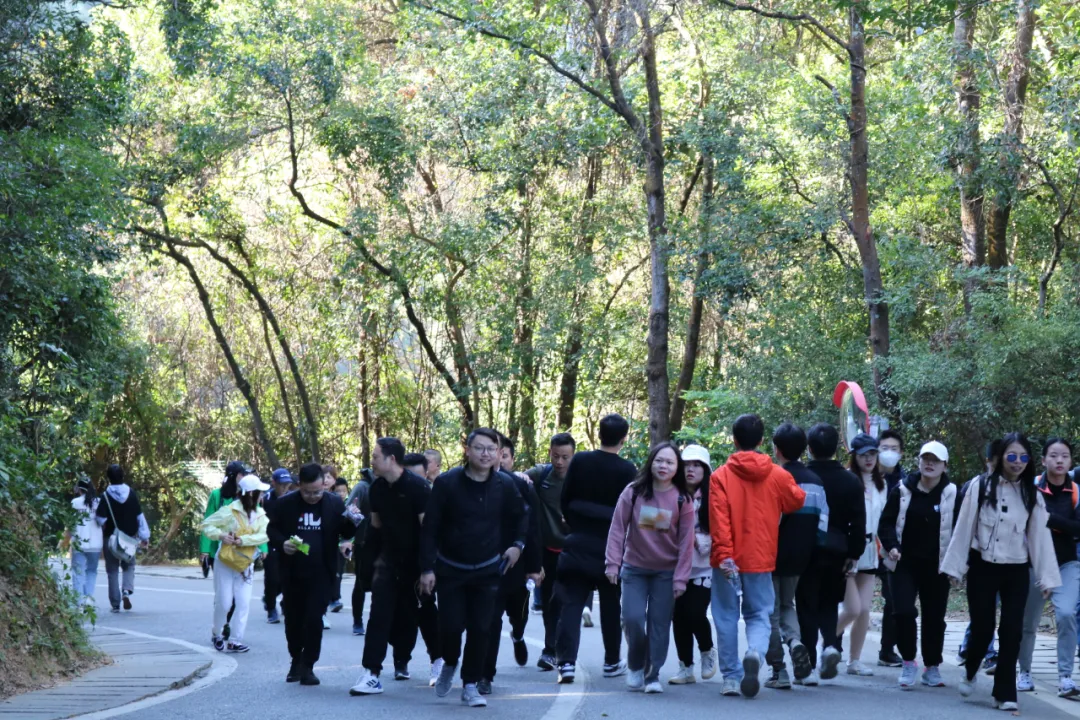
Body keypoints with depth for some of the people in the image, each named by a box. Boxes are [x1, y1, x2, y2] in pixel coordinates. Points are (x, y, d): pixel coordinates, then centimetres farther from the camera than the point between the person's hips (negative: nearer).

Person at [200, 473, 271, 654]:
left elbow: (264, 535, -14)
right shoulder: (229, 511, -14)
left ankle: (234, 641, 0)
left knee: (243, 604, -4)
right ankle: (217, 634, 25)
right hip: (225, 563, -4)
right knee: (224, 603, 0)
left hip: (245, 564, 4)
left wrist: (243, 540, -25)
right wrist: (220, 535, -25)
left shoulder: (261, 514, -1)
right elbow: (206, 525, -9)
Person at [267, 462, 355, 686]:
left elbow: (348, 531, 7)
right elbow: (272, 529, 7)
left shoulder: (335, 504, -3)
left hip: (321, 574, -2)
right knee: (293, 619, 11)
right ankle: (296, 660, 32)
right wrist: (282, 543, -14)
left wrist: (348, 542, -16)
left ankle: (307, 666, 3)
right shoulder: (285, 504, -3)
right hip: (292, 573, 2)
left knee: (314, 620, -8)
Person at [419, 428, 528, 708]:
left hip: (487, 570, 2)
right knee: (451, 625, -7)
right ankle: (449, 664, 25)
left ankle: (470, 685, 10)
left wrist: (517, 544, 3)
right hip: (450, 569, -2)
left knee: (480, 629, -2)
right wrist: (427, 568, -13)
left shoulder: (504, 485, -4)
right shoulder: (446, 483, -12)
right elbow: (430, 528, -10)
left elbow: (520, 516, 16)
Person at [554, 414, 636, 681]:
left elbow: (564, 501, 3)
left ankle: (566, 659, -13)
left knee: (571, 604, 0)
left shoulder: (579, 461, -3)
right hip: (611, 546, -1)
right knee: (611, 607, 13)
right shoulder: (627, 470, -10)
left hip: (578, 542, 1)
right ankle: (612, 661, 21)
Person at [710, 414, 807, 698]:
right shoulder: (778, 476, 0)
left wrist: (723, 555, -19)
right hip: (761, 559, 1)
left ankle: (731, 676, 10)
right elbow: (797, 501, 15)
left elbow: (719, 519, -15)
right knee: (759, 614, 9)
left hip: (729, 561, -1)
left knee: (727, 616, 10)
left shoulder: (721, 476, -7)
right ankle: (755, 653, -21)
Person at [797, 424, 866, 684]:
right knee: (829, 603, 20)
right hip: (837, 552, 2)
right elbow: (858, 523, 0)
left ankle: (810, 667, 0)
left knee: (807, 607, 4)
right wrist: (853, 554, 6)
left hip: (805, 552, -2)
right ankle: (830, 645, -5)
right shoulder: (851, 481, 0)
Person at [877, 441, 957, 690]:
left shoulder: (952, 495, -1)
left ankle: (932, 667, 21)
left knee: (934, 617, 6)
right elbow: (886, 523, 6)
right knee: (904, 611, -12)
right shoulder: (902, 491, 2)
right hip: (904, 564, 0)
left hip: (936, 567, 0)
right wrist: (891, 546, -11)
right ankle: (908, 662, 4)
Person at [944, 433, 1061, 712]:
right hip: (982, 568, -2)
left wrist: (1046, 577, -1)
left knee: (1011, 631, -3)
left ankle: (1004, 692, 5)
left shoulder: (1033, 496, 3)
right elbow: (964, 527, -1)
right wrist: (955, 566, -2)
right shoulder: (981, 487, -4)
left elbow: (1040, 536, 2)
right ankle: (970, 673, 30)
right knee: (982, 628, 1)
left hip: (1016, 572, 2)